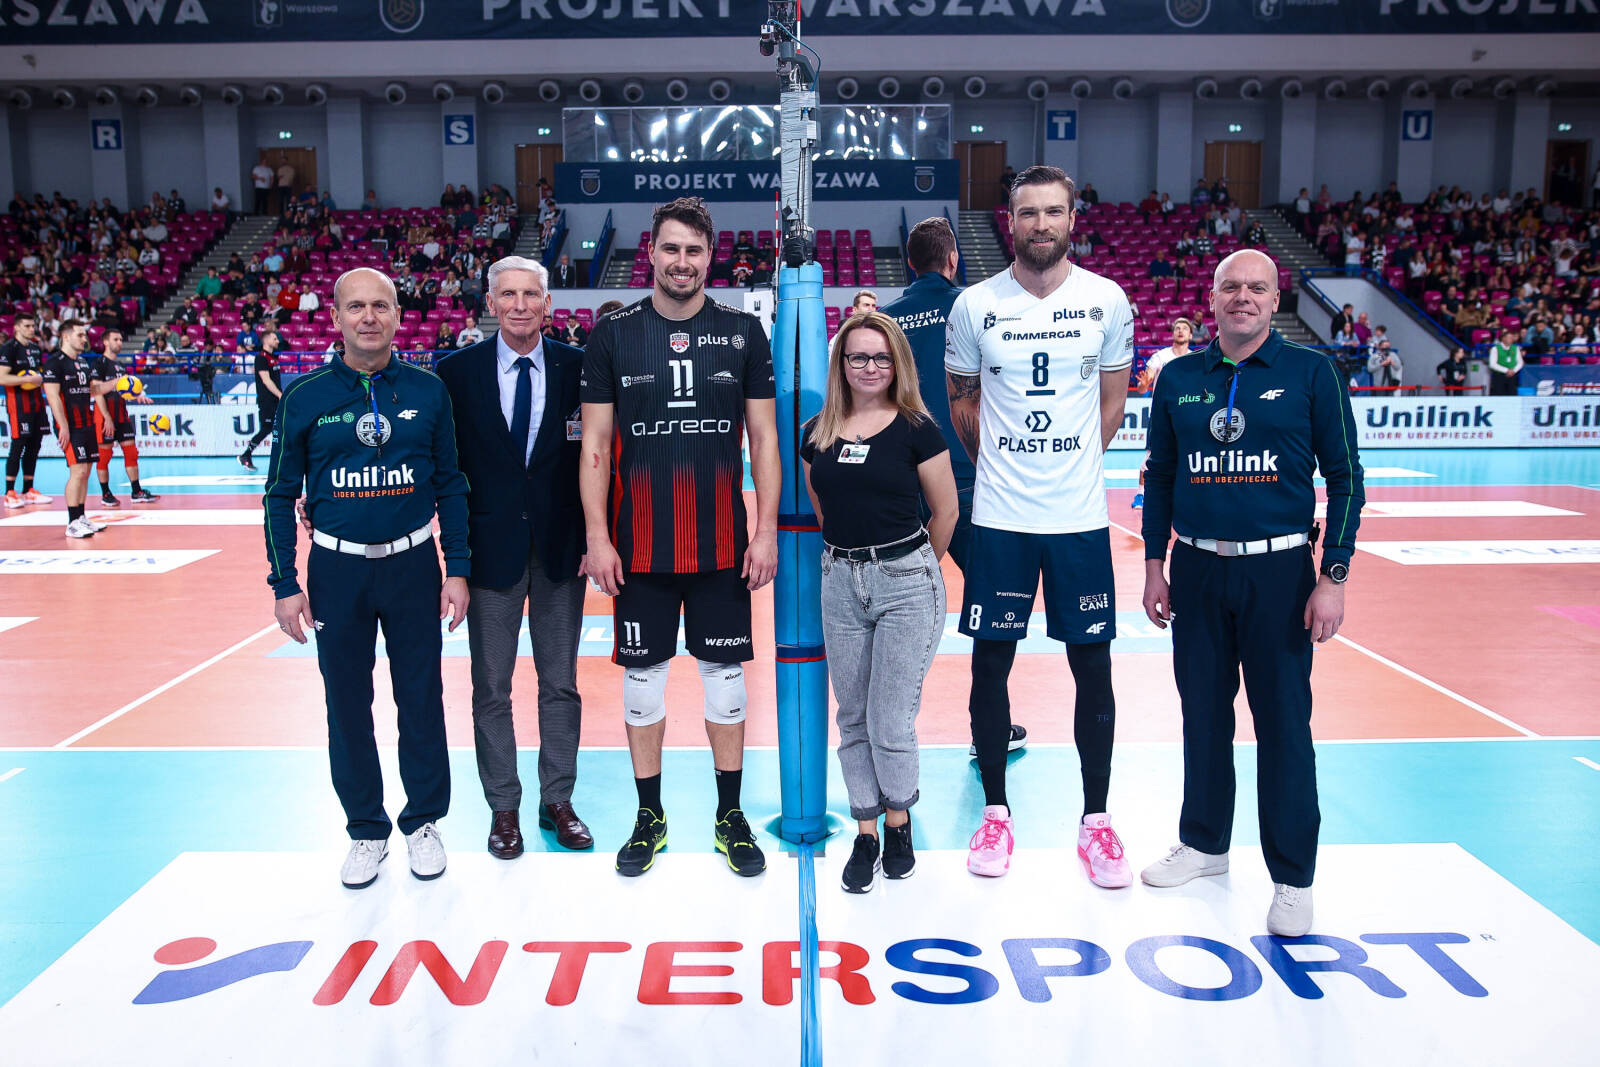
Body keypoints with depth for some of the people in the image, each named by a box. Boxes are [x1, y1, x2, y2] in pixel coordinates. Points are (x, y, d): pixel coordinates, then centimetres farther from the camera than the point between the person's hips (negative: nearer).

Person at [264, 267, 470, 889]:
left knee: (422, 698, 7)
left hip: (412, 564, 0)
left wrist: (458, 568, 0)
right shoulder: (306, 396, -3)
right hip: (336, 568, 0)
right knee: (347, 705, 8)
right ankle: (366, 830, 25)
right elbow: (281, 495, 3)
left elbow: (450, 484, 5)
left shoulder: (428, 391, -1)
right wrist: (284, 585, -1)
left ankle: (423, 823, 25)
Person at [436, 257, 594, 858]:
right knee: (492, 687, 8)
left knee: (561, 683, 10)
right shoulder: (458, 372, -2)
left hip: (561, 548, 1)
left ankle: (558, 801, 24)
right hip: (492, 547, 0)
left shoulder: (577, 368, -1)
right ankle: (503, 808, 22)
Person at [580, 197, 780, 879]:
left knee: (725, 671, 9)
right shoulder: (612, 335, 1)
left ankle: (730, 815, 24)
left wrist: (767, 530, -3)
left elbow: (764, 437, 3)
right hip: (639, 543, 0)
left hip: (723, 542, 0)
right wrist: (596, 536, -6)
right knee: (643, 672, 8)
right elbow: (594, 444, 1)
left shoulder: (743, 332, 2)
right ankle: (649, 816, 24)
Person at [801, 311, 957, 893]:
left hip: (906, 583, -4)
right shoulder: (817, 434, 6)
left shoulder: (916, 430, -6)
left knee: (890, 722, -2)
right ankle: (866, 832, 25)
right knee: (852, 718, 11)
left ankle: (898, 820, 24)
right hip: (840, 582, 4)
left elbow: (946, 510, 1)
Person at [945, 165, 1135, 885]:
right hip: (999, 518, 0)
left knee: (1093, 667, 5)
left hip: (1081, 516, 0)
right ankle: (995, 812, 22)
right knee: (991, 663, 6)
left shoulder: (1108, 301, 1)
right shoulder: (975, 306, 0)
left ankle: (1096, 819, 20)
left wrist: (1073, 467, 9)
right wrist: (999, 463, 10)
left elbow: (1112, 404, 11)